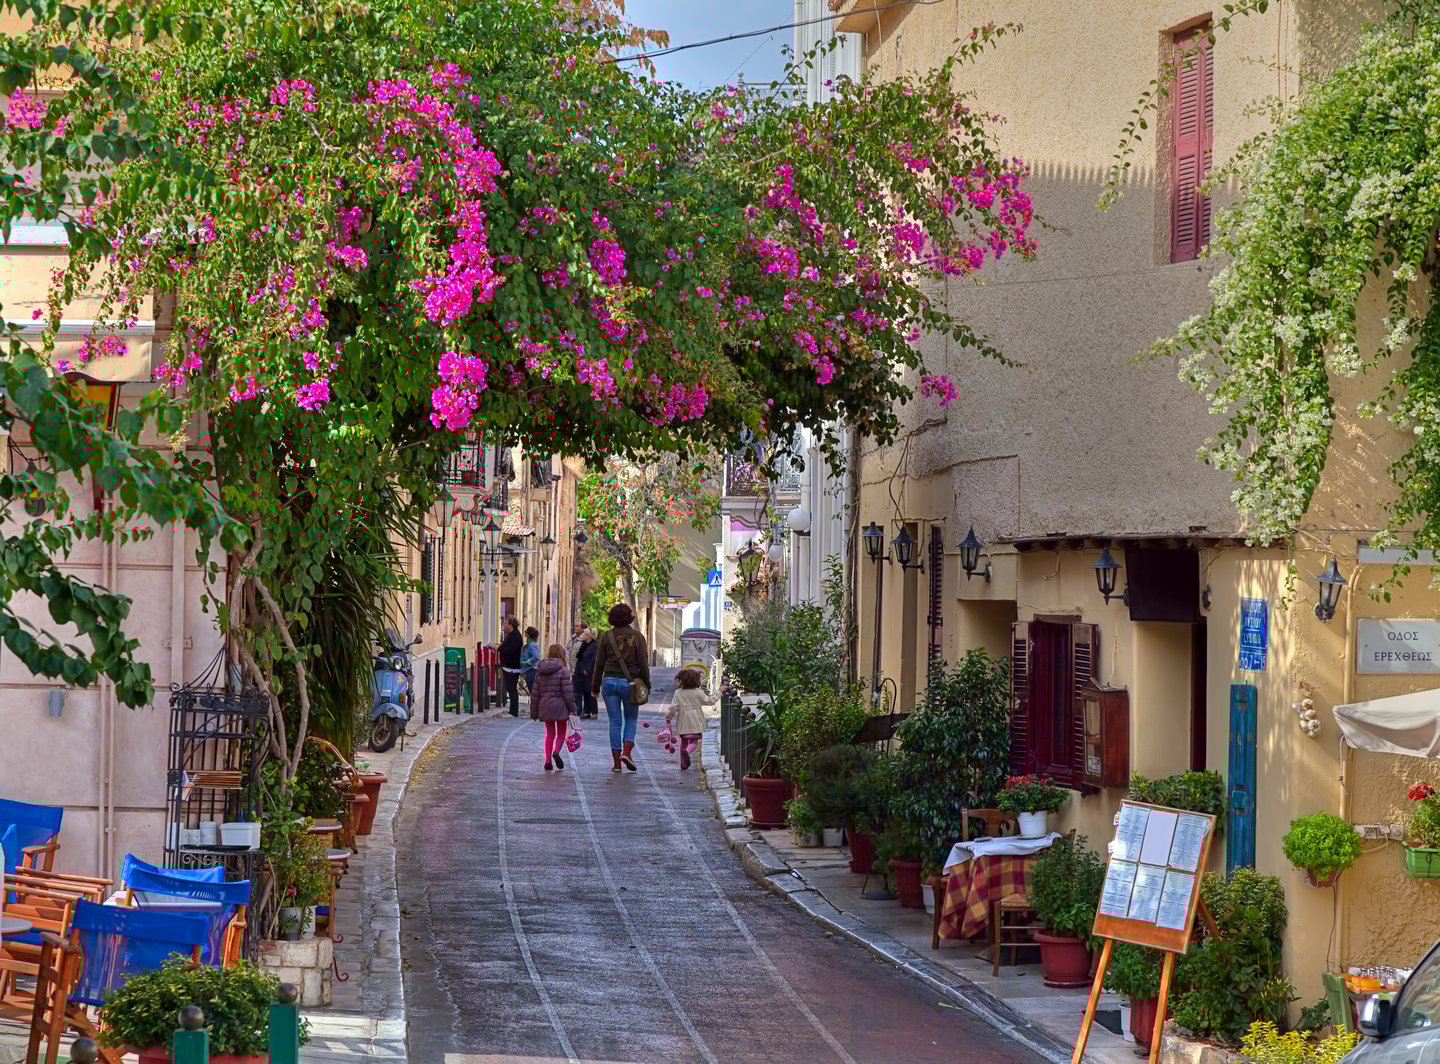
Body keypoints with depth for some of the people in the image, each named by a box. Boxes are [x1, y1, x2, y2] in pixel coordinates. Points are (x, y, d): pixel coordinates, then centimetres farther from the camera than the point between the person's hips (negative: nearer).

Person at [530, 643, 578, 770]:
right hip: (559, 705, -4)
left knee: (550, 733, 13)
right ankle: (556, 751, -19)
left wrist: (534, 712, 13)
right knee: (561, 732, 8)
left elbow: (535, 693, 8)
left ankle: (548, 760, 6)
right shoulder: (562, 671, -10)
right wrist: (572, 707, -4)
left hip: (545, 706, 4)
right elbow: (567, 691, -13)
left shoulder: (540, 671, 6)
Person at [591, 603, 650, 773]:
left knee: (615, 721, 5)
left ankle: (616, 761, 3)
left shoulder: (606, 637, 1)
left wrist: (595, 686, 11)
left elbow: (599, 663, 3)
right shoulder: (637, 636, -3)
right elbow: (643, 663, -3)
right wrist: (646, 684, 6)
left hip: (609, 681, 1)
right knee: (631, 718, 14)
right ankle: (627, 751, -7)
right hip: (630, 682, -1)